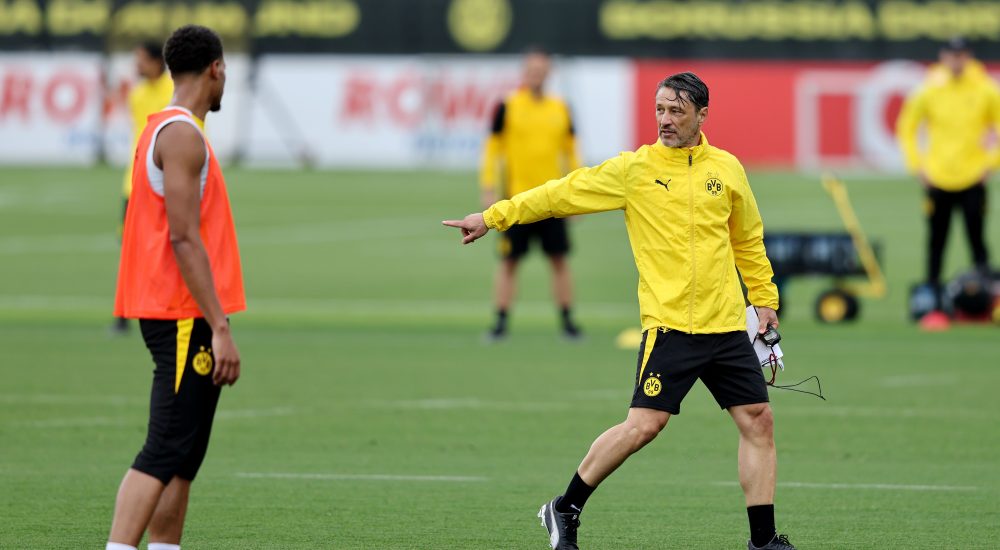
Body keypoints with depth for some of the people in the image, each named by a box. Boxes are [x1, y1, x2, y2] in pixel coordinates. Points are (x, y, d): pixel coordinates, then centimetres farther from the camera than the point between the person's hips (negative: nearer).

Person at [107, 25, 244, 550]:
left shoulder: (164, 129, 17)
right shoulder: (183, 135, -13)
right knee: (163, 455, -13)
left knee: (183, 456, 11)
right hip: (186, 315, -10)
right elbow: (184, 238, -20)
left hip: (176, 318, 10)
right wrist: (220, 327, -21)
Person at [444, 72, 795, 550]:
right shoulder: (634, 169, -1)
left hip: (727, 326, 4)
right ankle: (565, 511, 4)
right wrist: (494, 217, 1)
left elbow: (748, 241, 22)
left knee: (758, 421, 1)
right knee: (644, 425, -12)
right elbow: (564, 193, 3)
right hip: (669, 326, -4)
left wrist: (764, 298, 18)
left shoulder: (727, 169, 8)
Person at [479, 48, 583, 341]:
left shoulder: (560, 108, 7)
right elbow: (493, 149, 0)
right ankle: (501, 322, 7)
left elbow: (570, 151, 14)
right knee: (509, 261, 1)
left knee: (559, 259, 3)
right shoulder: (508, 107, -2)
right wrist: (489, 190, -5)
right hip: (517, 198, -2)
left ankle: (567, 321, 10)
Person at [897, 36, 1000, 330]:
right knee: (936, 243, 2)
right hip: (938, 180, 1)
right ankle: (934, 305, 6)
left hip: (973, 178, -1)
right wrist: (917, 165, 3)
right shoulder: (929, 91, 1)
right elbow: (907, 127, 11)